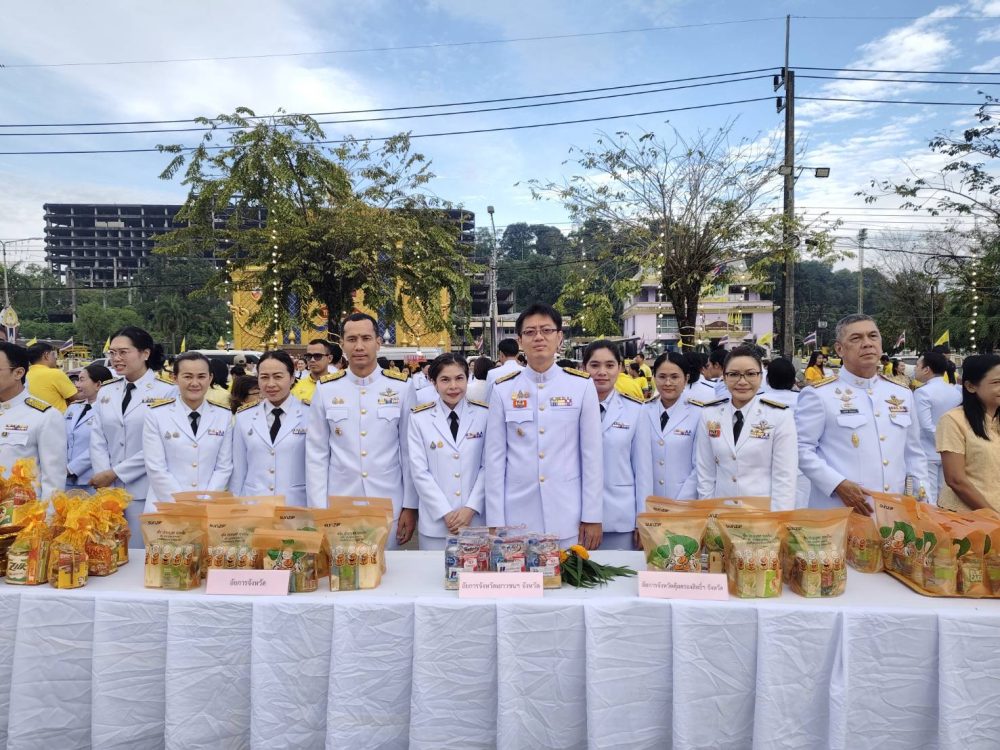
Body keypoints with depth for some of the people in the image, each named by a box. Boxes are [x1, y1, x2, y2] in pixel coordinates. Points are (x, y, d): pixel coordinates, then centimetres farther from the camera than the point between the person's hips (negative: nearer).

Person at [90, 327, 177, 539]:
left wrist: (115, 473, -10)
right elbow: (97, 440, 8)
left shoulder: (167, 391, -8)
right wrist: (104, 478, -4)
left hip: (146, 491, -5)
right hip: (109, 489, 5)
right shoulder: (106, 391, 11)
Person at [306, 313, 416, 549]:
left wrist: (410, 506, 0)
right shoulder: (325, 389, -1)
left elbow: (410, 451, 1)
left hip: (389, 507, 0)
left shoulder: (401, 388, -3)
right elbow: (316, 454, 1)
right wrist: (318, 510, -3)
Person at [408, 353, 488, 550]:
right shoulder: (419, 418, -2)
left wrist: (471, 508, -9)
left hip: (476, 518, 0)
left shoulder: (484, 414, 0)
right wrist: (445, 513, -9)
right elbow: (419, 471, -4)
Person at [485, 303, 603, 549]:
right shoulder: (503, 389, 1)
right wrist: (495, 521, -1)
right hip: (517, 516, 1)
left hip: (568, 517, 0)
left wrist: (592, 516, -1)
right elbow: (494, 457, 1)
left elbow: (592, 453, 0)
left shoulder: (582, 385, -1)